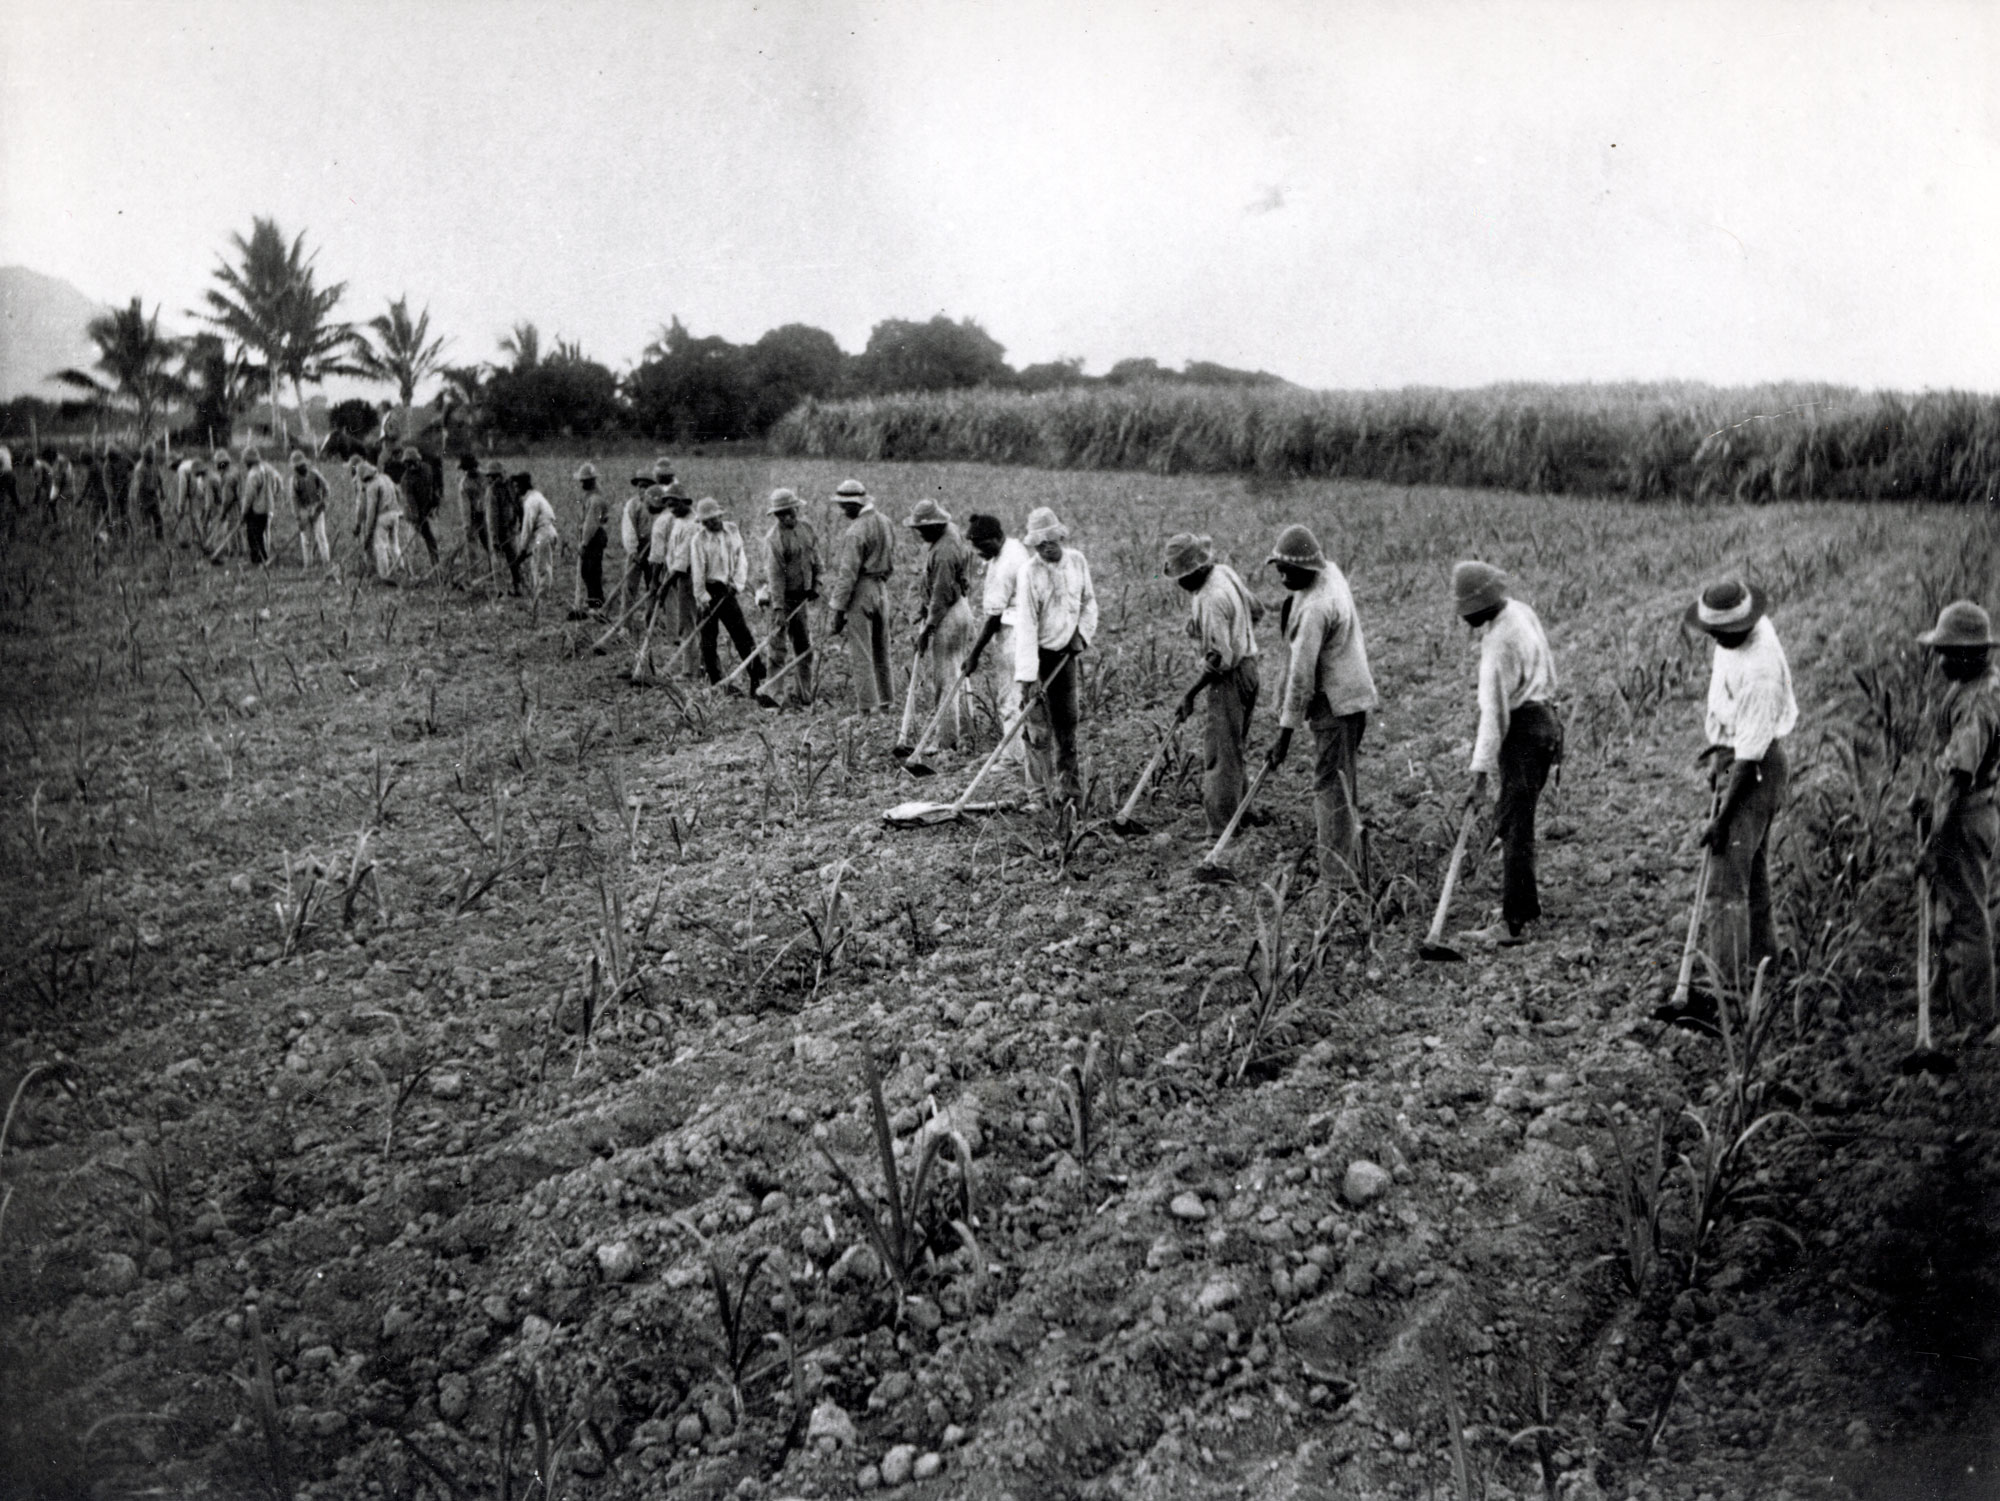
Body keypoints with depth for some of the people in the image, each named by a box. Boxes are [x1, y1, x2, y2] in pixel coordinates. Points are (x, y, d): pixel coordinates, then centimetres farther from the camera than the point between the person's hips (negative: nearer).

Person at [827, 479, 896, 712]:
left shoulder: (856, 532, -19)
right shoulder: (884, 522, 6)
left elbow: (847, 573, -19)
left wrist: (839, 609, -16)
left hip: (861, 591, -8)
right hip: (881, 589, 8)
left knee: (862, 653, -1)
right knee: (881, 649, 17)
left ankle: (867, 705, 2)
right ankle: (885, 699, 25)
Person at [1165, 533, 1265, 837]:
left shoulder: (1210, 600, -26)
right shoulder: (1226, 572, 2)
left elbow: (1219, 658, -27)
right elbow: (1257, 610, 16)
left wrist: (1190, 695, -22)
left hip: (1229, 679, -10)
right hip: (1247, 667, 10)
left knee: (1223, 757, -4)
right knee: (1232, 749, 20)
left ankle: (1222, 832, 0)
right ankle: (1233, 815, 32)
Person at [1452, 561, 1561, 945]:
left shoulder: (1499, 641, -21)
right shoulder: (1522, 610, 8)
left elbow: (1494, 712, -24)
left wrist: (1479, 776, -24)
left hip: (1524, 731, -10)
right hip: (1543, 718, 10)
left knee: (1514, 825, -8)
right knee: (1514, 820, 18)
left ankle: (1515, 923, -8)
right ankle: (1526, 904, 28)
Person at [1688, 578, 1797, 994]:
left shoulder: (1760, 670, -30)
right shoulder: (1748, 631, -1)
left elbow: (1750, 754, -28)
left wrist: (1722, 817, -26)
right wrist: (1721, 741, 29)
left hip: (1753, 771, -10)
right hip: (1733, 758, 10)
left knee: (1727, 881, -12)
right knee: (1752, 868, 24)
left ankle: (1732, 984, -11)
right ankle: (1761, 956, 40)